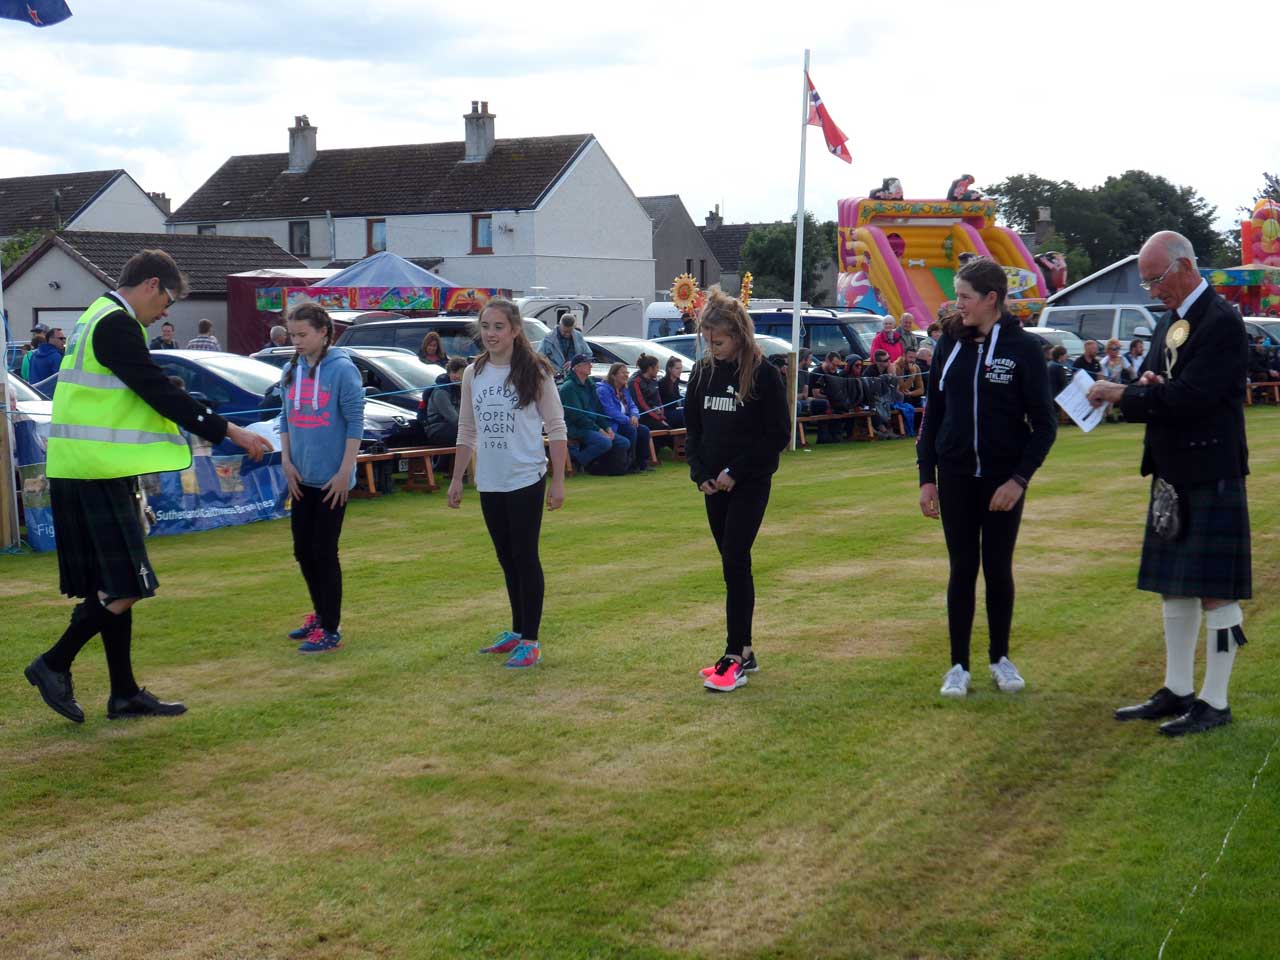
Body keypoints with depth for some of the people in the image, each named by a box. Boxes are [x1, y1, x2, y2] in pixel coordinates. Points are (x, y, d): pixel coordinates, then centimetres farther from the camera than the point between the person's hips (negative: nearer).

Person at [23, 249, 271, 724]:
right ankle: (54, 664, 3)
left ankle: (125, 693, 16)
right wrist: (229, 431, -13)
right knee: (125, 586, -7)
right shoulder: (116, 325, -14)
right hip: (96, 475, -11)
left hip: (91, 473, 11)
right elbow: (160, 394, -17)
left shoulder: (100, 319, 19)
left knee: (114, 585, 12)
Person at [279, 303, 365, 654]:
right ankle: (320, 614, 31)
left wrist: (345, 472, -15)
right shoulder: (290, 371, 7)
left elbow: (355, 422, -12)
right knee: (303, 551, 13)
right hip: (300, 479, 6)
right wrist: (286, 461, 2)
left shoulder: (342, 369, -11)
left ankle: (331, 629, 6)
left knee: (324, 552, -2)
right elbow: (285, 418, 13)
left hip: (331, 480, -6)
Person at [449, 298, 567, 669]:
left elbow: (556, 427, -6)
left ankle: (530, 639, 4)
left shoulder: (535, 371, -8)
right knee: (507, 559, 13)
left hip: (526, 480, -5)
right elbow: (467, 430, 13)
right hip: (489, 483, 5)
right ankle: (517, 630, 25)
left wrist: (558, 481, -9)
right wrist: (456, 479, 11)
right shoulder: (473, 374, 5)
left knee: (525, 557, -2)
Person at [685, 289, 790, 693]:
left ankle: (735, 656, -9)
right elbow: (692, 428, 13)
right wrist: (700, 473, -1)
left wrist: (736, 471, -13)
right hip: (715, 486, 6)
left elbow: (778, 435, -10)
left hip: (751, 484, -5)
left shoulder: (764, 374, -10)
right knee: (733, 566, 10)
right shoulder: (703, 372, 6)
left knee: (735, 563, -12)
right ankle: (744, 652, 17)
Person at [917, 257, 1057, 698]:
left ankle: (1001, 658, 24)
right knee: (963, 568, 6)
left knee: (998, 567, 8)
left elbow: (1044, 423, -6)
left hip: (1004, 478, -2)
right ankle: (959, 665, 15)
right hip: (955, 476, 2)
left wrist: (1020, 479, -14)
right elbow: (933, 412, 8)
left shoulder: (1023, 348, -7)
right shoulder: (951, 344, 3)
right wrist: (926, 476, 3)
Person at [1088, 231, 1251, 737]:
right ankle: (1177, 691, 24)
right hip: (1172, 473, 9)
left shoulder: (1222, 323, -14)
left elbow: (1190, 396, -22)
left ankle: (1215, 703, 5)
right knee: (1173, 587, 14)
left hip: (1210, 476, -9)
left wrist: (1125, 394, -15)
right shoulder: (1170, 323, 14)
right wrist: (1146, 388, -6)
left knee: (1214, 591, -3)